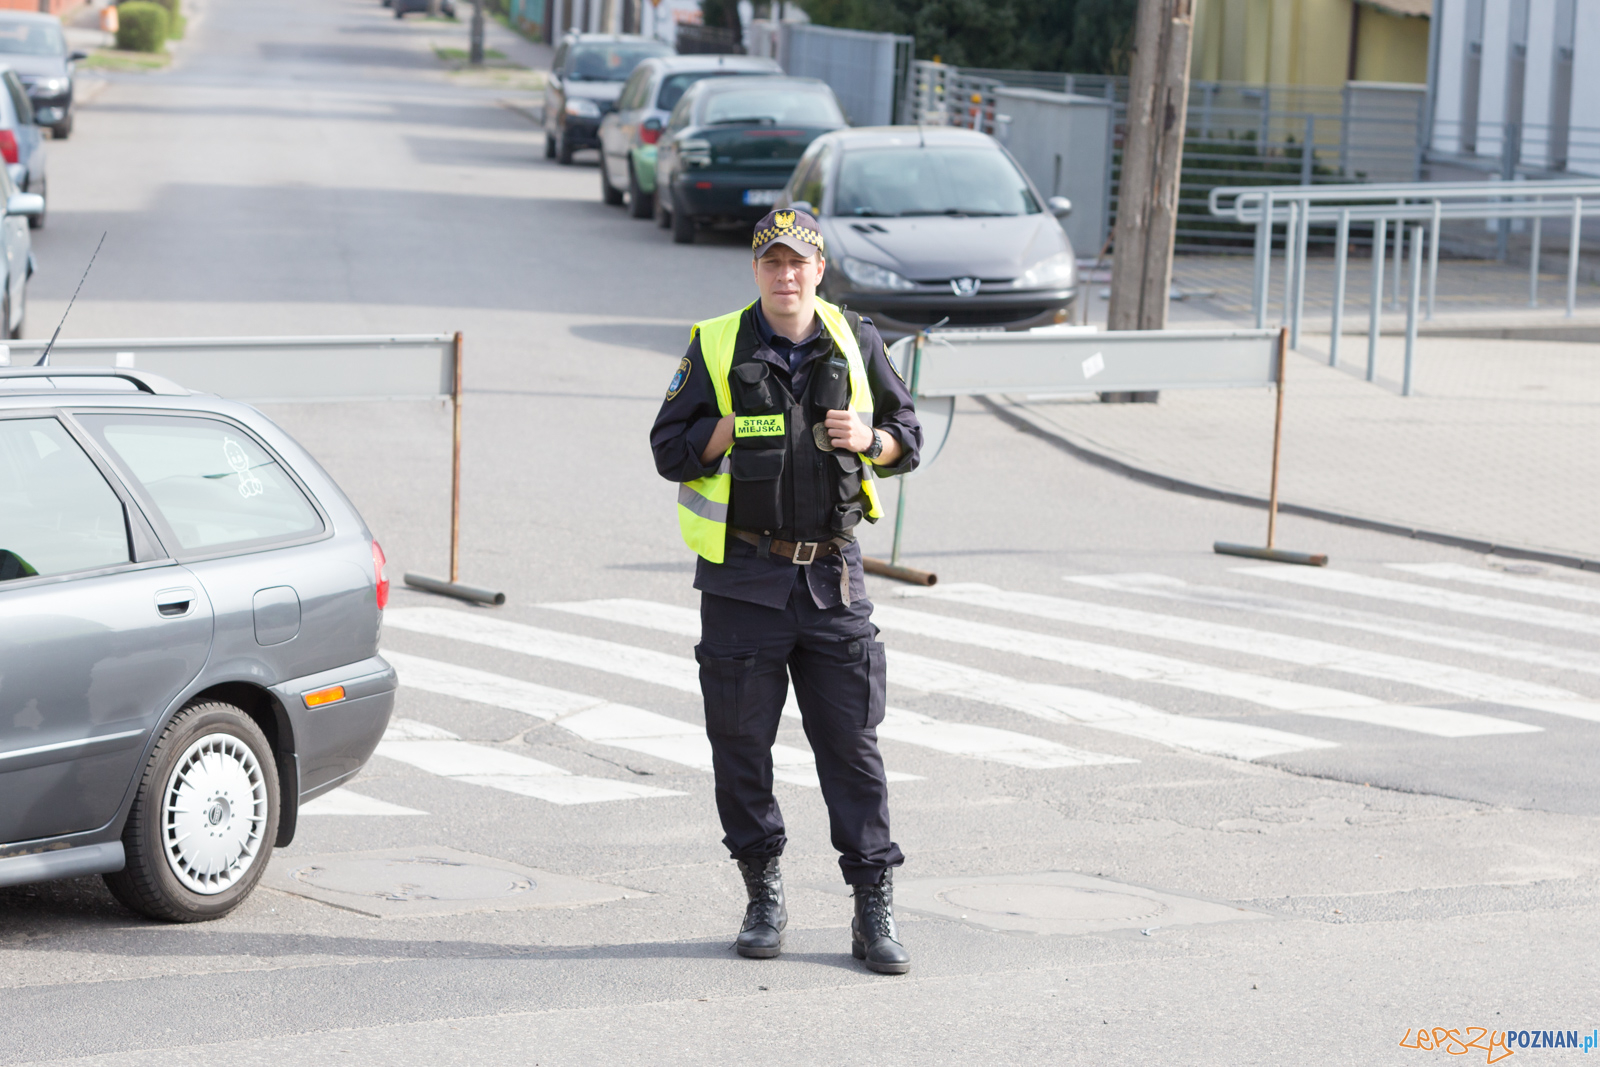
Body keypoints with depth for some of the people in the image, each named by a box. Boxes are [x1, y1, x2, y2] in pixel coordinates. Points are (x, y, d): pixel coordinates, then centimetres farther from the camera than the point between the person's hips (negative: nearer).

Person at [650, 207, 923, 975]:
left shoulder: (855, 343, 4)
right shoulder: (716, 349, -2)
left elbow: (908, 436, 12)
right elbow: (670, 451, -2)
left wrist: (870, 439, -10)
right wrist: (736, 424, -16)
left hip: (832, 574, 1)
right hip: (743, 579, -1)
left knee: (852, 740, -1)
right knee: (742, 742, 4)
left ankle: (874, 908, 3)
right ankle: (764, 894, 19)